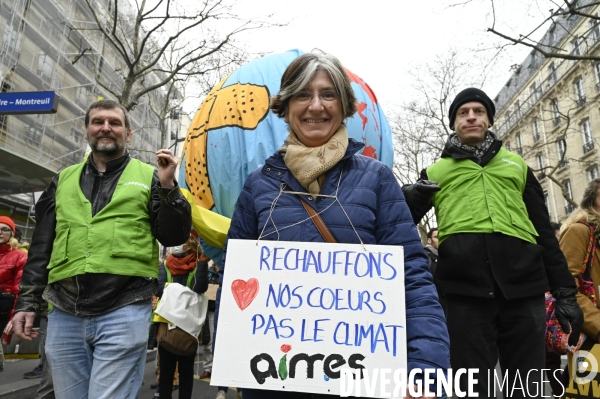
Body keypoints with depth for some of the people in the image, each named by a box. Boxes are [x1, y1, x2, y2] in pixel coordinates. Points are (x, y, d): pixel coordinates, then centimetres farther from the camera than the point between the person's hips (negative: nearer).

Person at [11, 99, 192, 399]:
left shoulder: (148, 177, 6)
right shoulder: (64, 180, 17)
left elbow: (174, 237, 0)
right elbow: (41, 247, 18)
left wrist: (167, 187, -12)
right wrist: (27, 302, 13)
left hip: (124, 312, -4)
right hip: (64, 315, 4)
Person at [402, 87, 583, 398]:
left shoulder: (516, 165, 22)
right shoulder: (436, 171, 16)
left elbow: (544, 229, 19)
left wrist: (564, 290, 12)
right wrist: (411, 196, -8)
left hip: (523, 285, 2)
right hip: (465, 288, -2)